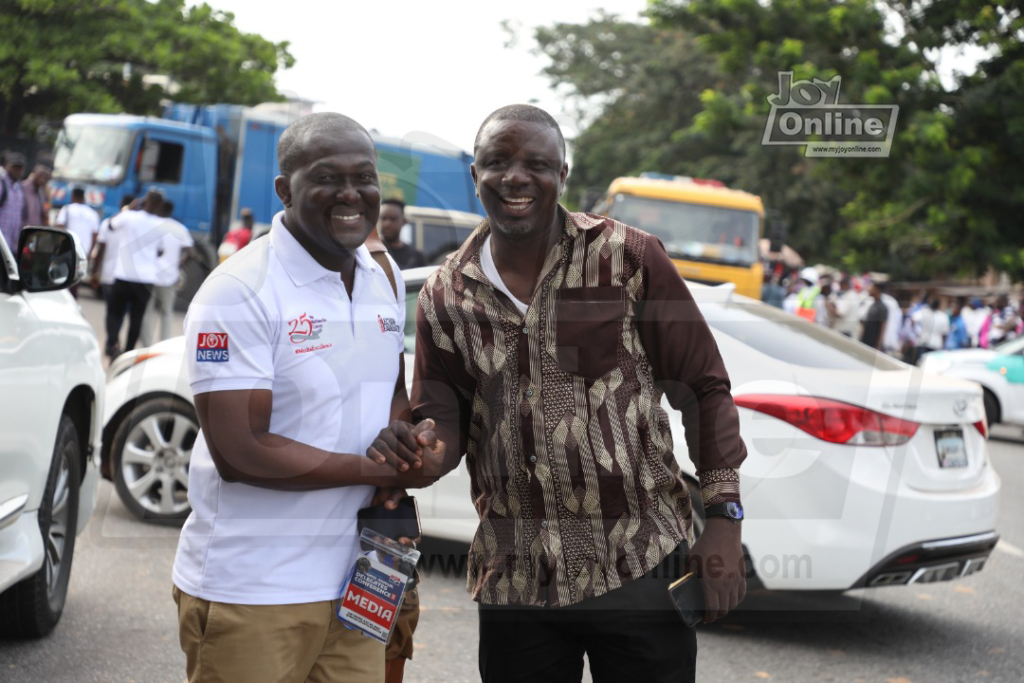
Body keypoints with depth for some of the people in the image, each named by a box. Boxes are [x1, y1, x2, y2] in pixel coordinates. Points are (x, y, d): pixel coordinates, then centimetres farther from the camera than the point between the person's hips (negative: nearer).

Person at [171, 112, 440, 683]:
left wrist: (409, 440, -6)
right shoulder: (240, 292, -15)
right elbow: (239, 454, -21)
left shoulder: (384, 280, 10)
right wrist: (380, 469, -16)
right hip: (251, 592, -7)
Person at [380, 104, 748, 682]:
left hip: (640, 569, -2)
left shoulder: (630, 259, -3)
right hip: (516, 585, 3)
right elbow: (443, 422, 8)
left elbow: (704, 388, 0)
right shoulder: (446, 297, 5)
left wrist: (724, 520, -6)